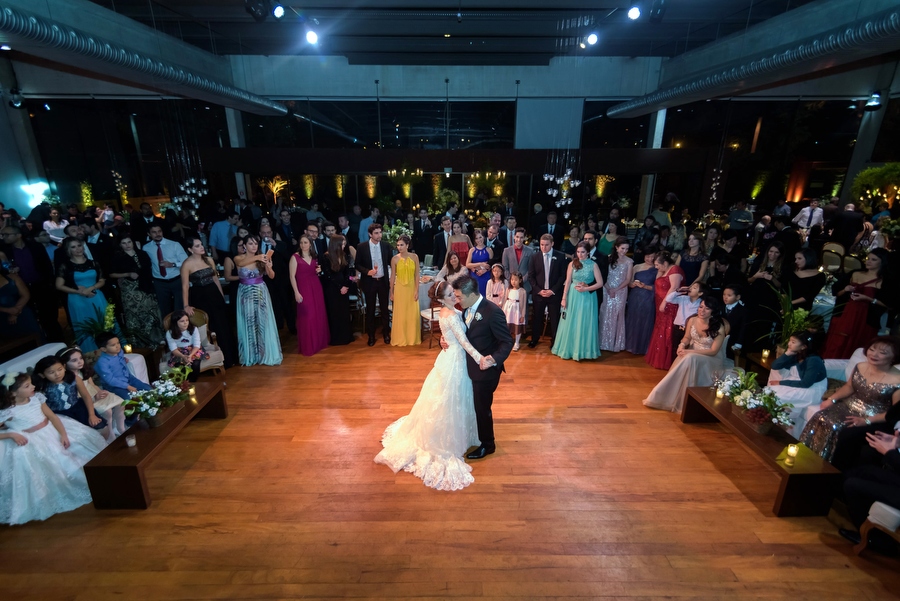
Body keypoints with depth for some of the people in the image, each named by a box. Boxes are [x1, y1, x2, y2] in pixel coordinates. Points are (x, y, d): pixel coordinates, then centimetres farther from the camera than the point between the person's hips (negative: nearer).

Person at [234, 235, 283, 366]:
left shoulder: (262, 258, -1)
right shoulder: (238, 258, -5)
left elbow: (271, 276, -7)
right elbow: (241, 263, -30)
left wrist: (269, 267, -28)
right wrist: (257, 258, -47)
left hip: (261, 293, 1)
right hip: (245, 294, -1)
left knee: (263, 322, 3)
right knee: (248, 324, 6)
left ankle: (266, 353, 14)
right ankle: (250, 355, 17)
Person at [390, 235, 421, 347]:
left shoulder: (414, 257, -4)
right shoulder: (395, 259, -5)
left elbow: (417, 275, -2)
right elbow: (392, 276, 1)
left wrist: (417, 290, -6)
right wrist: (391, 292, 2)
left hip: (412, 288, 1)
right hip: (399, 289, -1)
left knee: (413, 314, 7)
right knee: (400, 314, 6)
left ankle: (413, 338, 22)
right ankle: (400, 339, 19)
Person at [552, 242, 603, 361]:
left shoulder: (593, 265, -4)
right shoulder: (572, 264, 1)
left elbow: (600, 283, -4)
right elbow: (568, 282, 1)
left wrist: (586, 289, -15)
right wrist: (564, 298, -4)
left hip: (587, 297, -1)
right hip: (573, 296, 2)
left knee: (584, 324, 5)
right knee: (571, 323, 7)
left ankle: (582, 350, 18)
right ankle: (569, 348, 20)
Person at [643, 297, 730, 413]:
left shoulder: (719, 328, -17)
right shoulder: (692, 320, -5)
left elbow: (713, 351, -18)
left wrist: (689, 352, -25)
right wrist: (682, 344, -14)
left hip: (711, 359, -4)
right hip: (692, 354, 4)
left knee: (690, 359, -35)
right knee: (686, 359, -31)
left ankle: (681, 402, -23)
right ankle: (665, 396, -22)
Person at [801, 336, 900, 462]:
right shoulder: (860, 367, 0)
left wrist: (867, 421, -22)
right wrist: (832, 399, 0)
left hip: (872, 420, -5)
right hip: (848, 406, 6)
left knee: (835, 429, -27)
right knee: (820, 418, -19)